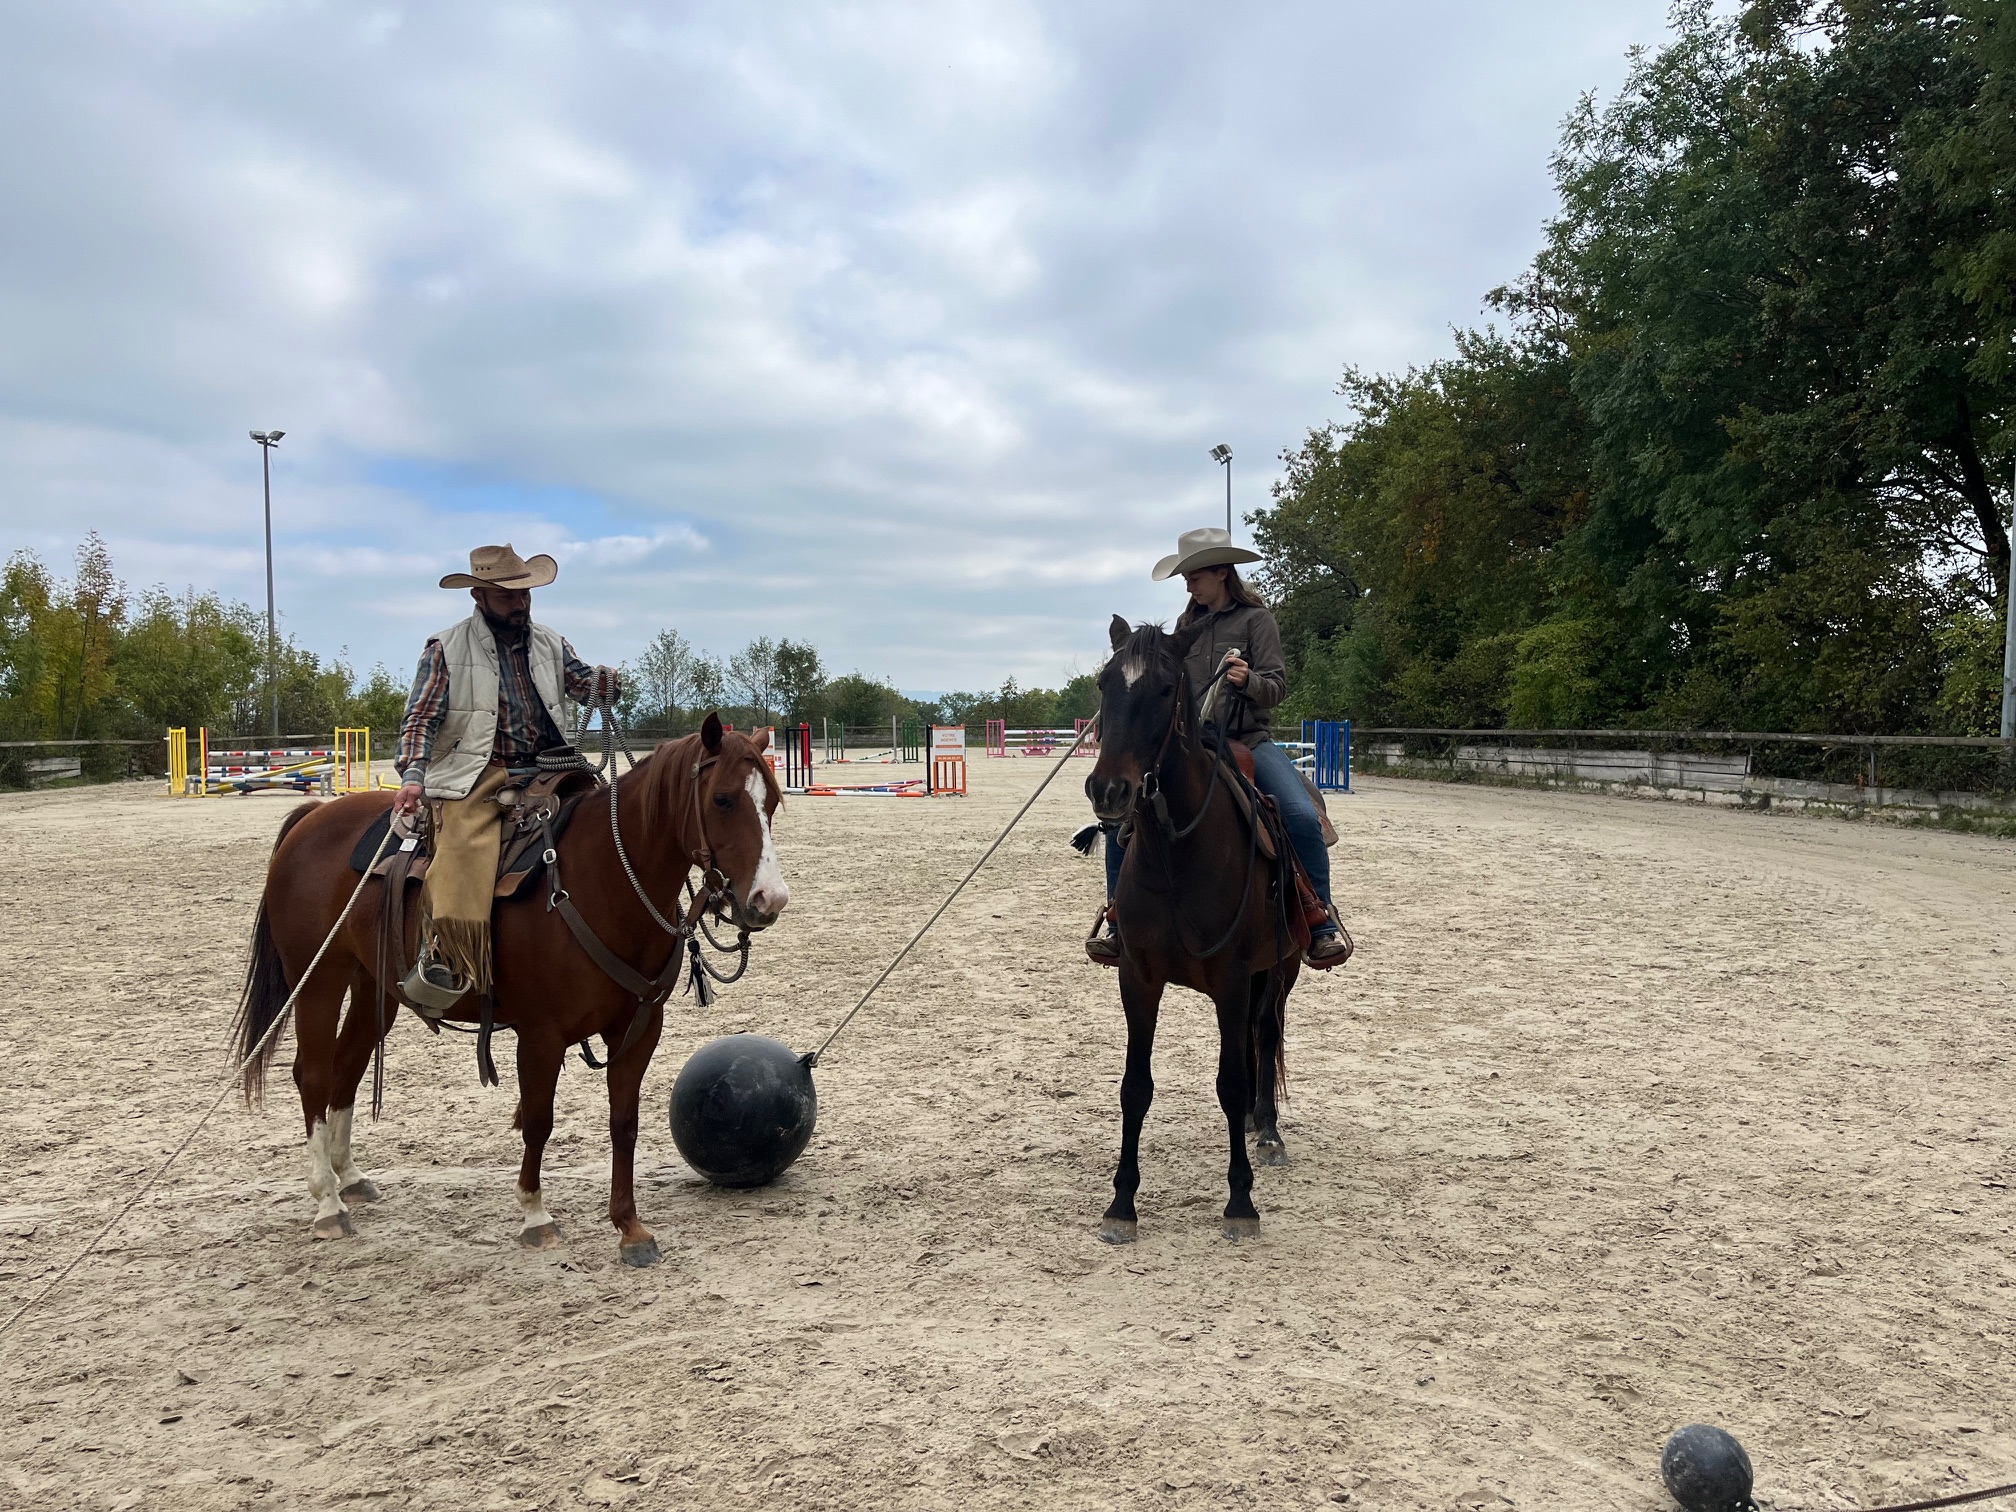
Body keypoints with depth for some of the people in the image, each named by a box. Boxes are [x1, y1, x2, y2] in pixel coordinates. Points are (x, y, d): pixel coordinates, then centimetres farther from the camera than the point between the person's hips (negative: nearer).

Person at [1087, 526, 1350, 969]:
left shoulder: (1256, 619, 0)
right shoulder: (1188, 624, 13)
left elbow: (1277, 687, -7)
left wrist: (1248, 679, -27)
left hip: (1249, 740, -4)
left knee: (1303, 818, -27)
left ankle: (1321, 926, -12)